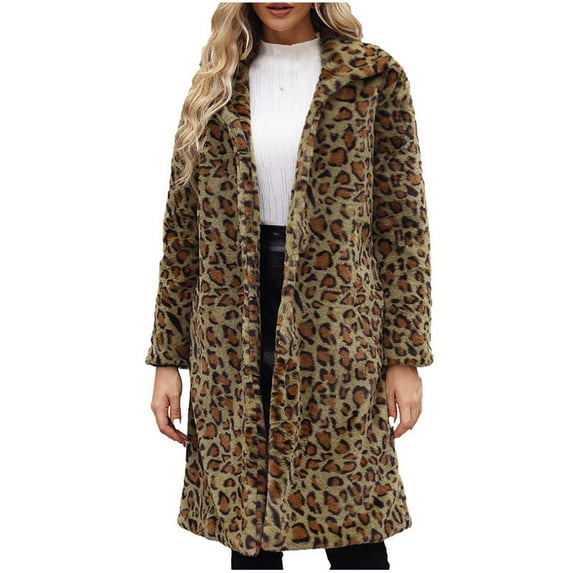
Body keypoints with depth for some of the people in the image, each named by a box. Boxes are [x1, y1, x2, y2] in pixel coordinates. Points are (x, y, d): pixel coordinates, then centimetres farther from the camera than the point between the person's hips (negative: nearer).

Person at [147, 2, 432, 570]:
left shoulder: (374, 75, 1)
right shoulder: (215, 86, 8)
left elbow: (403, 221, 0)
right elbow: (182, 229, 7)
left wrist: (406, 355, -4)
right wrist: (167, 357, 4)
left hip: (336, 326, -2)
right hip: (233, 339, 3)